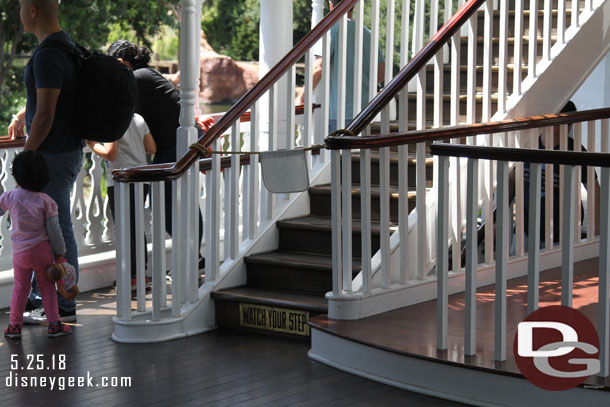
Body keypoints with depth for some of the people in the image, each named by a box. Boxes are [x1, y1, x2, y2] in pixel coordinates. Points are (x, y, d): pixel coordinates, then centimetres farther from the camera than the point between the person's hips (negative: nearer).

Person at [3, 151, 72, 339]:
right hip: (42, 250, -2)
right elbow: (54, 230, -9)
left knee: (20, 288, 14)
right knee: (47, 288, 11)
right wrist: (60, 253, 0)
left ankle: (14, 325, 15)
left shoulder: (10, 197, -7)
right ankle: (54, 324, 11)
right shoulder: (45, 201, -12)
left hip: (20, 251, 2)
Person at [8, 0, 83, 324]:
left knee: (57, 231, -2)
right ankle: (39, 296, 29)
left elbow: (46, 115, -23)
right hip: (65, 151, 10)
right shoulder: (65, 43, 12)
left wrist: (26, 155, -14)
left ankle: (64, 308, 7)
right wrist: (22, 114, 19)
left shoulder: (48, 55, -21)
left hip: (54, 156, -10)